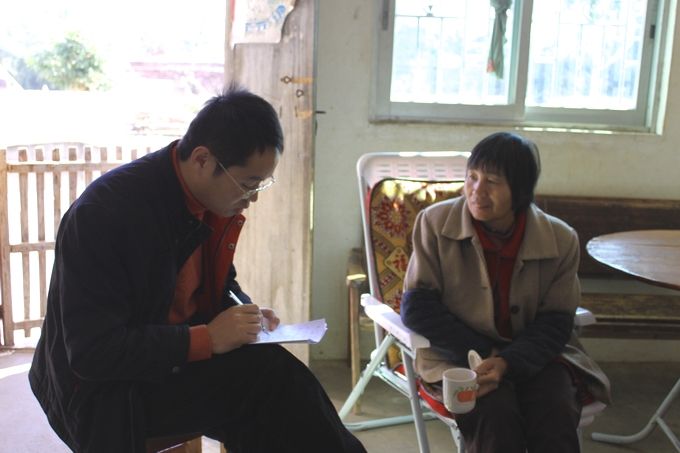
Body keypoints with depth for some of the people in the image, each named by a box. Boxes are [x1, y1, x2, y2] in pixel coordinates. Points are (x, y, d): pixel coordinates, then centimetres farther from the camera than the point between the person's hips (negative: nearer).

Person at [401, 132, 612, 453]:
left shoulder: (560, 239, -4)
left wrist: (506, 363, -22)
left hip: (532, 354, 2)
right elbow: (417, 306, -7)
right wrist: (480, 353, -16)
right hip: (459, 354, -2)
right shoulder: (435, 223, -7)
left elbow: (555, 322, -2)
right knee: (495, 415, -31)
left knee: (555, 416, -27)